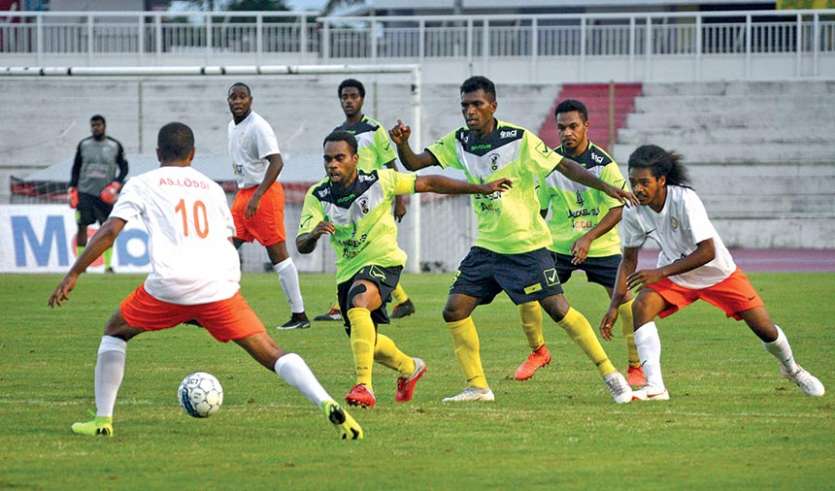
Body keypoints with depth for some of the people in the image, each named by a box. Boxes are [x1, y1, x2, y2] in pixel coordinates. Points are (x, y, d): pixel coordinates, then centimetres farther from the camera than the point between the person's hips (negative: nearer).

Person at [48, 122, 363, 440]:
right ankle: (327, 405, -20)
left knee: (115, 332, 23)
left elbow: (109, 232, 6)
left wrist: (73, 275, 9)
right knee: (270, 354, 2)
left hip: (170, 283, -2)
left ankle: (102, 419, 17)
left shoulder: (142, 185, 16)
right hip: (221, 283, 2)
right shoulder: (212, 188, 26)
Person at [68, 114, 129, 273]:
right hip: (85, 192, 1)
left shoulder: (115, 146, 2)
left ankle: (108, 264, 7)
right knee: (82, 227, -5)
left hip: (105, 194, -1)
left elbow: (124, 168, 5)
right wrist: (72, 189, 4)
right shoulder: (83, 145, 7)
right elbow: (76, 168, 12)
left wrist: (115, 185, -9)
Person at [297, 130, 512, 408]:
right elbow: (302, 246, -18)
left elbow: (428, 184, -5)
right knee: (366, 342, 16)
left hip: (382, 262, -5)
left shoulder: (379, 181, -14)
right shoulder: (317, 196, -10)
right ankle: (409, 368, 48)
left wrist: (481, 188, -3)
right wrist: (314, 234, -43)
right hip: (348, 270, 5)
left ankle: (364, 386, -38)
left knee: (358, 305, -35)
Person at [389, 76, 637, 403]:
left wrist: (606, 187, -22)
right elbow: (414, 163, 0)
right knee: (454, 310, -3)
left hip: (526, 244, -6)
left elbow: (564, 167, -13)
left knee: (558, 309, -10)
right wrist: (401, 143, -22)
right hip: (487, 246, 6)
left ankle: (611, 375, 0)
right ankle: (477, 386, 8)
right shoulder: (459, 142, 2)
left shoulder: (519, 139, -15)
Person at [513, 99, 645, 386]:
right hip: (557, 244, 3)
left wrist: (588, 238, -25)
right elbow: (539, 208, 9)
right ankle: (538, 352, 15)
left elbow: (618, 209, -16)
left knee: (624, 299, -13)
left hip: (600, 245, -3)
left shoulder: (602, 163, -13)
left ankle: (635, 367, 3)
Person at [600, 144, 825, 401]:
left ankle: (791, 368, 32)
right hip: (673, 276, 3)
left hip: (718, 272, -3)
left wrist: (660, 273, -40)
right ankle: (655, 387, -25)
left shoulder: (684, 200, -33)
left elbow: (707, 252, -35)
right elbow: (629, 260, -4)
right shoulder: (633, 212, -18)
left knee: (764, 329, -3)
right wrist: (615, 305, -12)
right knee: (641, 307, -26)